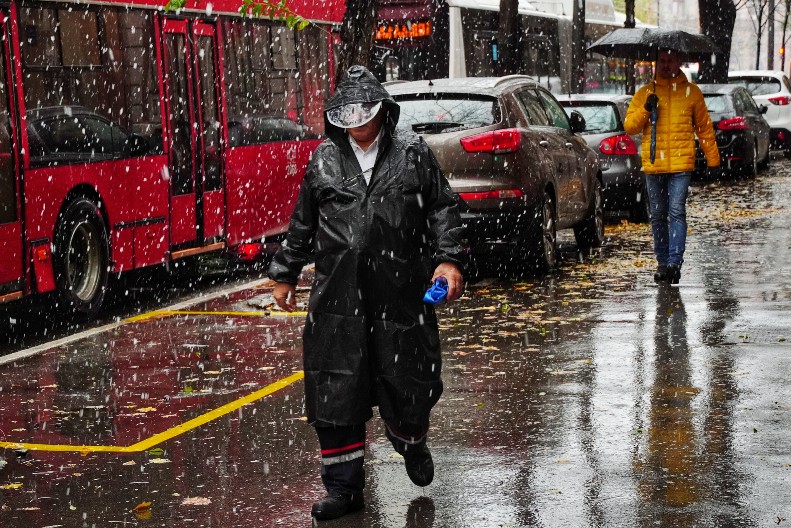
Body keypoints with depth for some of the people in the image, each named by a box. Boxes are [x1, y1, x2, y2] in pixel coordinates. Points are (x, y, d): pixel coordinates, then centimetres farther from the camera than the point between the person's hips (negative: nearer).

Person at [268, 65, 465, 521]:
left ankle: (412, 444, 41)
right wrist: (286, 274, 21)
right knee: (335, 391, 0)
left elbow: (443, 208, 6)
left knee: (406, 381, 7)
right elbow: (302, 226, 19)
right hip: (338, 298, 2)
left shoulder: (412, 152, 4)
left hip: (402, 293, -1)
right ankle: (344, 487, 11)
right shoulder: (324, 160, 10)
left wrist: (449, 259, -6)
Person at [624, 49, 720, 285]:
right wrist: (645, 110, -11)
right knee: (658, 216, 8)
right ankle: (662, 263, 17)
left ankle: (674, 262, -17)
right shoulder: (645, 93, 10)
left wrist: (713, 160, 11)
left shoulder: (691, 92, 8)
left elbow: (704, 128, 13)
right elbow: (629, 126, 7)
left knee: (677, 212, -13)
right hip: (653, 166, 2)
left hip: (681, 164, -2)